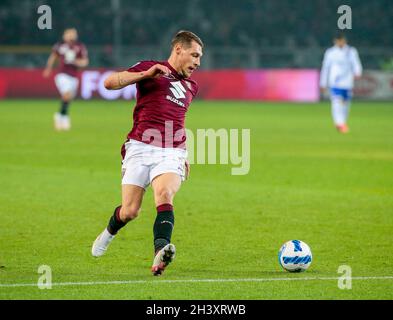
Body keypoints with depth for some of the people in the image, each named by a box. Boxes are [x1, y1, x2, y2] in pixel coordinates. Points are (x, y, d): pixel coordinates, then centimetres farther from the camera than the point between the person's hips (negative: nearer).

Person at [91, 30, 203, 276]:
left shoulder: (191, 86, 25)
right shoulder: (149, 68, 6)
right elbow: (110, 82, -7)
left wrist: (183, 155, 34)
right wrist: (146, 74, -17)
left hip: (172, 152, 3)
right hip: (141, 147, -3)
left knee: (165, 194, -27)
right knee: (130, 212, -4)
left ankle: (160, 255, -45)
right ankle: (110, 232, 33)